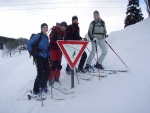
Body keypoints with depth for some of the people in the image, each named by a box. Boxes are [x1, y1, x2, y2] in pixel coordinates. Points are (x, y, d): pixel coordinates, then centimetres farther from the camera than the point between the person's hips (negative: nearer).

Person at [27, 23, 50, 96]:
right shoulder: (38, 36, -9)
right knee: (40, 73, -8)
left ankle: (43, 86, 27)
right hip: (39, 57, -7)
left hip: (45, 57, 7)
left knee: (47, 72, 7)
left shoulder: (46, 37, 13)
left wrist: (49, 56, 11)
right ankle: (36, 90, 4)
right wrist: (32, 52, -11)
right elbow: (29, 44, -10)